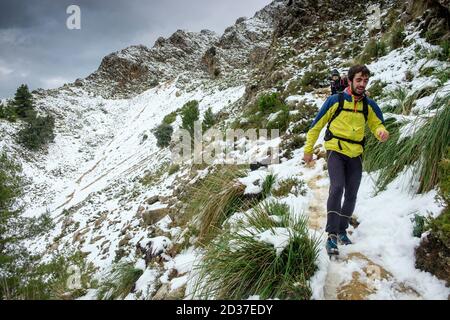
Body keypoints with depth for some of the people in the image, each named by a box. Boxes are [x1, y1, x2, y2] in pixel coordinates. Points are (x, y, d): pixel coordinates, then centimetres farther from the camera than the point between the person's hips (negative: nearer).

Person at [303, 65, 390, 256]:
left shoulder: (369, 105, 4)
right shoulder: (335, 100, -6)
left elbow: (377, 124, 12)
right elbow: (317, 125, 0)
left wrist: (382, 133, -14)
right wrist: (308, 150, 2)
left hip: (355, 155, 5)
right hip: (335, 151, -4)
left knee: (351, 195, 7)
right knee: (337, 187, -23)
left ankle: (342, 230, 27)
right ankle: (332, 235, -18)